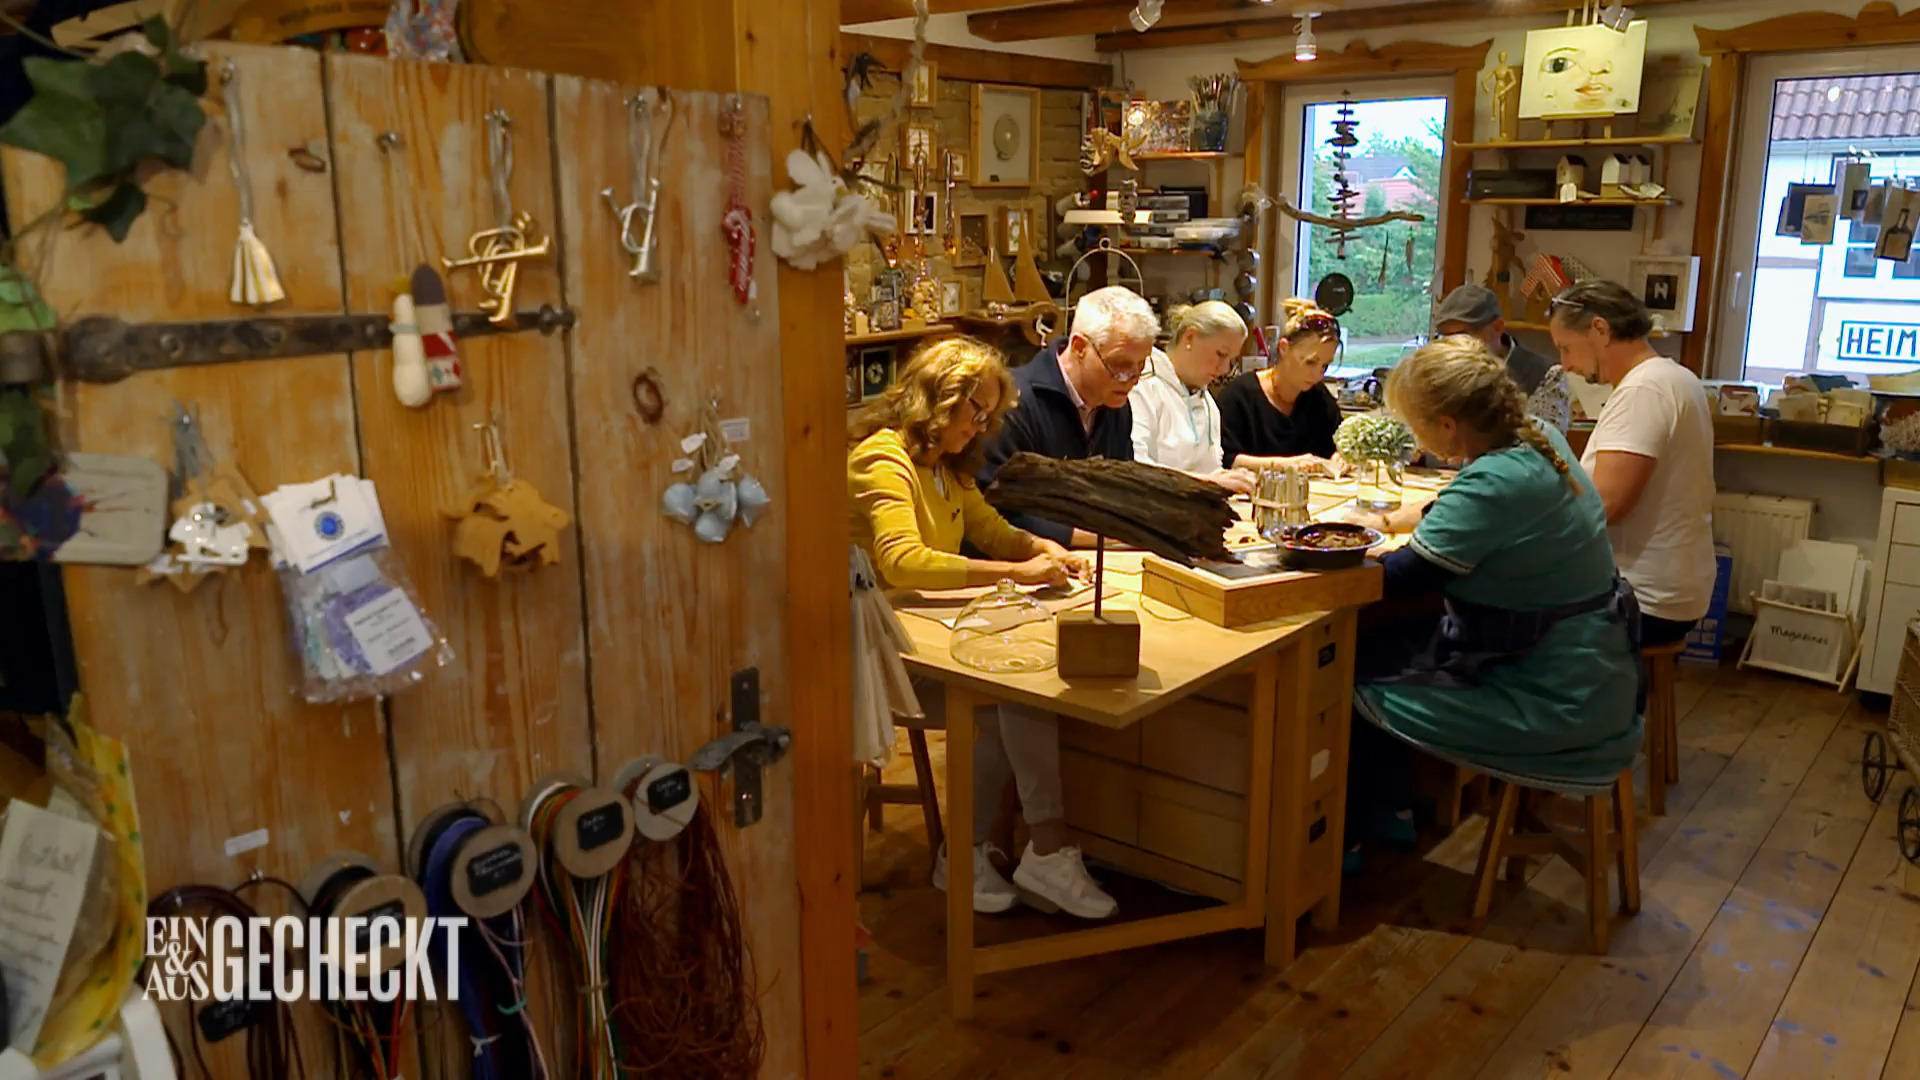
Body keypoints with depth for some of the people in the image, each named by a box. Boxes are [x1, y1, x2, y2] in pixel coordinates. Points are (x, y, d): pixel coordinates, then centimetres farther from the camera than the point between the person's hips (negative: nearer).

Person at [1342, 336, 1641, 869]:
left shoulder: (1496, 484, -29)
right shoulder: (1538, 438, -1)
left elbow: (1398, 581, -22)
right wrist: (1394, 520, 17)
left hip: (1554, 706, -9)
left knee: (1358, 675, -1)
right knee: (1384, 646, 14)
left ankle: (1339, 840, 20)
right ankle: (1390, 808, 26)